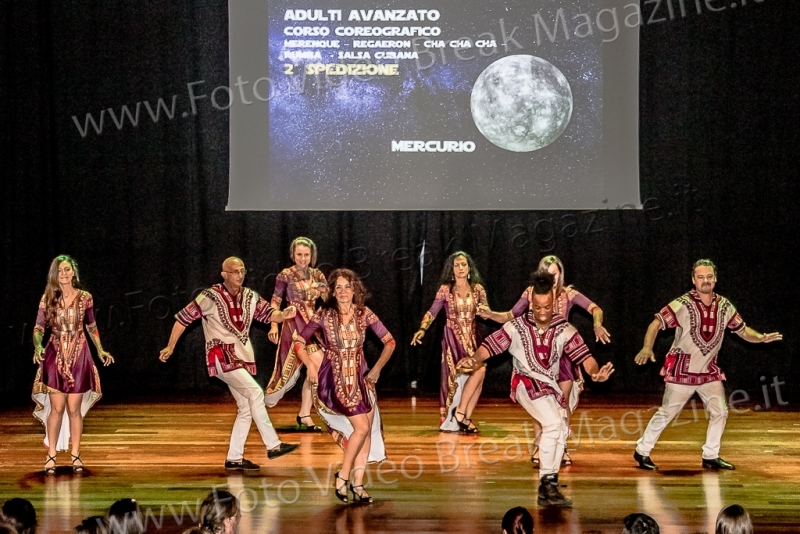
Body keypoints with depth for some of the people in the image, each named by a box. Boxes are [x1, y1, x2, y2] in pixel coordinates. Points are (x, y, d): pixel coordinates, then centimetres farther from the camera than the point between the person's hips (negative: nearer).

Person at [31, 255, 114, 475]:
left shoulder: (85, 298, 1)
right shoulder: (48, 299, -1)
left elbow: (92, 327, 12)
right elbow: (39, 328, -3)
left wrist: (101, 351, 4)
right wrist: (38, 346, -23)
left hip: (78, 357, 1)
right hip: (55, 357, 0)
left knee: (74, 409, 2)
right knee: (57, 408, -3)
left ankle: (76, 456, 11)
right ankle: (51, 456, 7)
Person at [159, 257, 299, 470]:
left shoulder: (250, 297, 7)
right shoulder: (210, 297, -8)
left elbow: (267, 314, 6)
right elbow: (184, 317, -2)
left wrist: (283, 315, -18)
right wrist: (170, 347, 0)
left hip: (242, 357, 7)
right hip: (221, 357, -7)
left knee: (246, 407, 6)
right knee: (255, 391, -21)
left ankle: (234, 458, 14)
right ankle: (273, 445, -20)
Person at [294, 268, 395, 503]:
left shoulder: (364, 314, -4)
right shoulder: (324, 315, -9)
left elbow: (389, 342, 2)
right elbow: (299, 343, -1)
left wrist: (377, 368, -5)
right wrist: (311, 365, -11)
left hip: (360, 378, 4)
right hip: (334, 379, -4)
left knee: (368, 430, -2)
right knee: (362, 427, -14)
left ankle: (358, 483, 6)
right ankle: (342, 477, -1)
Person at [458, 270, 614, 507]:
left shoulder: (563, 329, -5)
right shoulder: (517, 327, -9)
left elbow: (582, 354, -14)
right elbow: (491, 345, -13)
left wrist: (595, 372, -35)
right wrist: (475, 360, -33)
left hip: (551, 385, 5)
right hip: (526, 382, -5)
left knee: (561, 430, 2)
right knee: (553, 422, -24)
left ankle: (549, 488, 16)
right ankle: (547, 482, -17)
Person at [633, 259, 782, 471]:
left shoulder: (724, 306, 1)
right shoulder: (683, 304, -14)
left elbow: (742, 330, 9)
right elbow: (656, 324, -16)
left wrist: (760, 338, -11)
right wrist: (647, 348, -31)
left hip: (709, 371, 5)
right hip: (682, 371, -5)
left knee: (720, 412, 4)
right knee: (667, 413, 0)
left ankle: (710, 457, 19)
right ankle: (642, 451, 14)